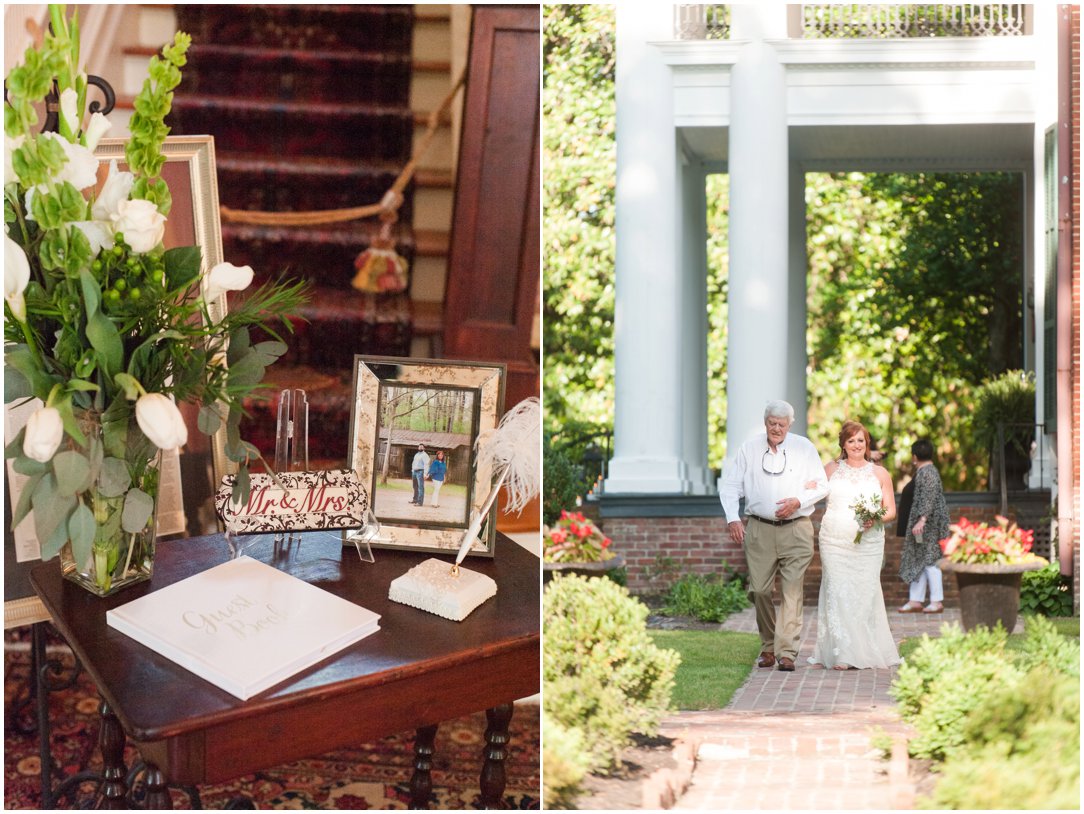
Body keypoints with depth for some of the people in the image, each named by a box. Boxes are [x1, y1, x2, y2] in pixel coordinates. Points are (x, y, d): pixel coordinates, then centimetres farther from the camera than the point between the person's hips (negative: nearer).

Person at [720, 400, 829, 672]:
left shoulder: (804, 447, 6)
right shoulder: (749, 448, 7)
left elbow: (821, 486, 8)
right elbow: (730, 486, 8)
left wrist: (798, 501, -9)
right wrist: (732, 518, -6)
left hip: (796, 529, -1)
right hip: (759, 529, 1)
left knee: (792, 591, -8)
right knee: (759, 590, -1)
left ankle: (786, 652, -8)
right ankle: (768, 647, 16)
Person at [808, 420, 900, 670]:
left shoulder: (879, 473, 9)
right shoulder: (831, 469, 11)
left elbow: (891, 510, 9)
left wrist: (875, 520, -11)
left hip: (868, 543, 0)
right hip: (834, 541, 0)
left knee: (865, 593, -3)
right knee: (837, 593, -8)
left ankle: (865, 652, 7)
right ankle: (841, 654, -9)